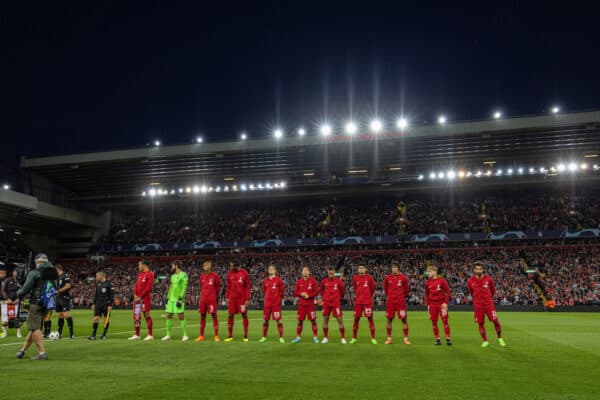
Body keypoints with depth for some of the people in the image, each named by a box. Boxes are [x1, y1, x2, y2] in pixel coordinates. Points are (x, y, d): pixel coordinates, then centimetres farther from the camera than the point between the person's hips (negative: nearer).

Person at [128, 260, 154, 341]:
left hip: (145, 298, -8)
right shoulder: (140, 274, 17)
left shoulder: (150, 274, -9)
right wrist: (135, 295, -1)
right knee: (136, 316, 10)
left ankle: (150, 335, 1)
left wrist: (140, 297, -15)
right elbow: (136, 285, 15)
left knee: (147, 315, -5)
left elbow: (148, 288, -15)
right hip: (137, 298, 8)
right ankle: (137, 335, 19)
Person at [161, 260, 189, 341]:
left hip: (178, 299, -8)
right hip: (171, 299, 8)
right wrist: (167, 298, 18)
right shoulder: (173, 276, 17)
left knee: (181, 316, -8)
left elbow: (184, 287, -14)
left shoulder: (183, 275, -8)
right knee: (169, 316, 7)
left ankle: (185, 335, -2)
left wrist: (180, 298, -19)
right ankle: (168, 335, 14)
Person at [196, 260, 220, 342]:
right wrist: (203, 294, 14)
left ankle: (216, 336, 1)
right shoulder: (202, 276, 11)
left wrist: (215, 296, 7)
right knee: (202, 316, 8)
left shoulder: (214, 275, -3)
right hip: (203, 299, 5)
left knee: (214, 315, -4)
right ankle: (201, 336, 16)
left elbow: (218, 287, 4)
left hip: (212, 299, -5)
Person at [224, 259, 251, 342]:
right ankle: (230, 336, 12)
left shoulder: (244, 273, -7)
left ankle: (245, 336, 8)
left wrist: (247, 299, -9)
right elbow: (228, 286, 11)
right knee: (230, 316, 3)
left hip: (242, 298, -4)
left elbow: (248, 287, -6)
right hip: (232, 298, 4)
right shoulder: (230, 273, 5)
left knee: (244, 315, 1)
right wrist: (227, 297, 5)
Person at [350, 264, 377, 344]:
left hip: (367, 301, -2)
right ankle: (354, 338, 15)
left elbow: (372, 288, 10)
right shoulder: (355, 278, 6)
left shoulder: (369, 277, -1)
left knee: (370, 318, -2)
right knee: (356, 319, 5)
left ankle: (373, 338, 5)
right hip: (358, 302, 2)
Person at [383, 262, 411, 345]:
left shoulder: (403, 278, -1)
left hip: (401, 301, -2)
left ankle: (406, 338, 7)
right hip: (390, 302, 2)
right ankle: (389, 338, 13)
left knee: (404, 319, -1)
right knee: (389, 319, 4)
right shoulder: (387, 278, 5)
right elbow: (385, 288, 19)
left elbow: (407, 288, 10)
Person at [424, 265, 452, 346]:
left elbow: (448, 291, -4)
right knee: (434, 322, 4)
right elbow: (426, 294, 13)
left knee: (445, 321, -3)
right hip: (432, 305, 3)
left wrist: (446, 302, -10)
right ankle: (437, 339, 13)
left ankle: (448, 339, 6)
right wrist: (428, 304, 7)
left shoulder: (442, 280, -7)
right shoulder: (427, 282, 4)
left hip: (442, 304, -3)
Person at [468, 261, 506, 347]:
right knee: (480, 323, 4)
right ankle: (485, 341, 19)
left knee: (495, 321, -6)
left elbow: (493, 290, 14)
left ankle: (500, 339, 16)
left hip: (489, 304, 0)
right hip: (478, 305, 1)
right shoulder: (470, 281, -3)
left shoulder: (488, 279, -3)